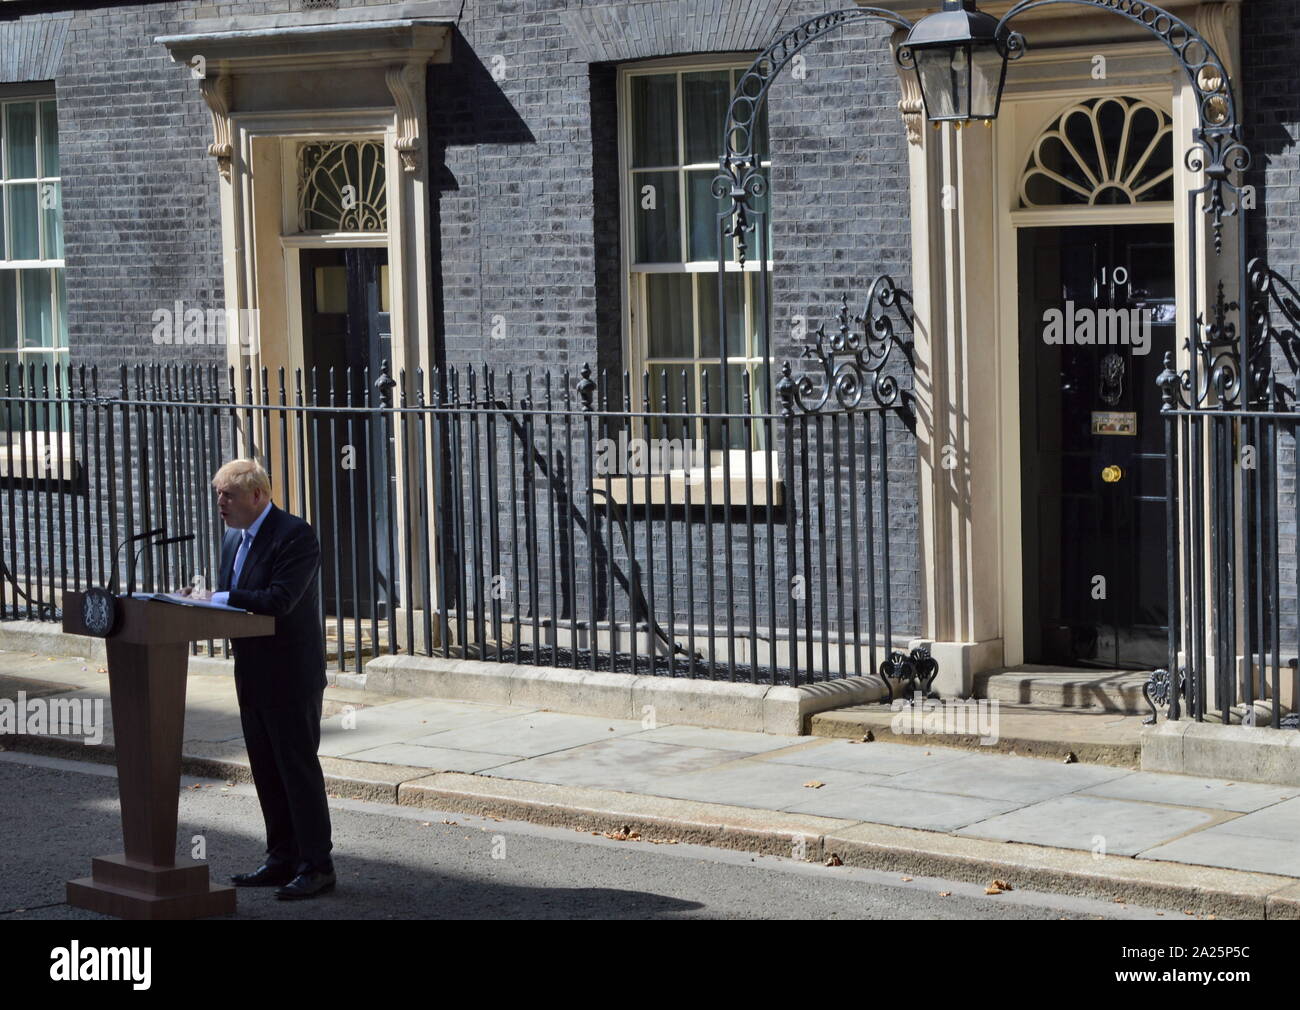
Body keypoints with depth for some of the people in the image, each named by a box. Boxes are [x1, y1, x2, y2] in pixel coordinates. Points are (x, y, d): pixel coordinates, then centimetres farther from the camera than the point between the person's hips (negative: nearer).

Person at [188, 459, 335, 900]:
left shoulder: (295, 535, -16)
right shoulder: (234, 539, 13)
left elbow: (279, 600, -26)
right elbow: (233, 599, 15)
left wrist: (215, 599, -23)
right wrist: (201, 598, -6)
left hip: (291, 676, -9)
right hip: (252, 676, 9)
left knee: (299, 768, -4)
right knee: (266, 772, 13)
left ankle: (316, 866, 2)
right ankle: (283, 859, 21)